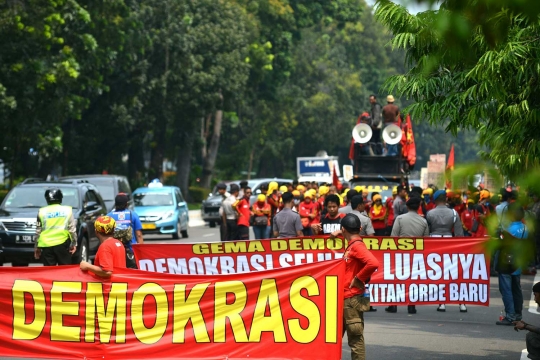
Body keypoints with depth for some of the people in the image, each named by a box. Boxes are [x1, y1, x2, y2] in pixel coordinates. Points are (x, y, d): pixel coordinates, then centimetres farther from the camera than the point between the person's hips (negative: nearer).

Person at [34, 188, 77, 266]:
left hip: (46, 245, 0)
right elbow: (72, 229, 3)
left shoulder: (42, 212, 4)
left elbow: (38, 231, 6)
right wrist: (74, 243, 10)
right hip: (62, 243, 0)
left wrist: (36, 247, 13)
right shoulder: (67, 210, 5)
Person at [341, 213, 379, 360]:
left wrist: (358, 279, -19)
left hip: (353, 299, -10)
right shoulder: (352, 246, 14)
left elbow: (373, 264, -29)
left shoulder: (357, 246, -14)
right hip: (345, 298, 10)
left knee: (355, 338, -5)